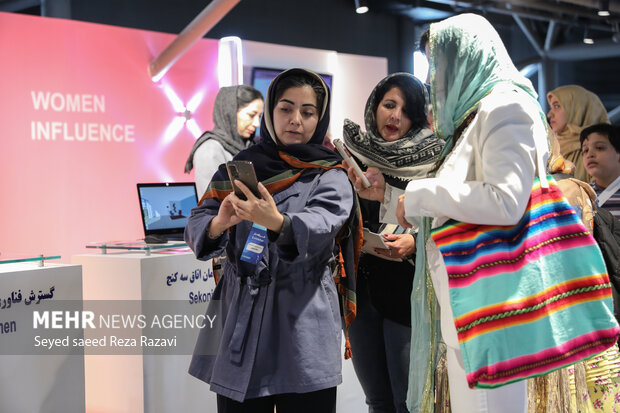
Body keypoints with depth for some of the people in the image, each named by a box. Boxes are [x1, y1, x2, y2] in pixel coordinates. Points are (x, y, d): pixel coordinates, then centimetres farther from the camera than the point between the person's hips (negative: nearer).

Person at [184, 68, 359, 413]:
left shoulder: (331, 179, 3)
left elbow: (318, 227, -17)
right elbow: (196, 229, 0)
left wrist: (276, 222, -38)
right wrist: (220, 223, -23)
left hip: (302, 326, -2)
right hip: (239, 322, 2)